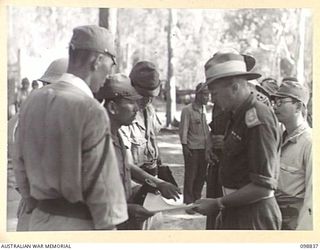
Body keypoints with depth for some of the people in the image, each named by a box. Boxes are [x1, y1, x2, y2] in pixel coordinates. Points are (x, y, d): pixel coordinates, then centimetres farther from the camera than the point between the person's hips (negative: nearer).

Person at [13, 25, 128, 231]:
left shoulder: (34, 100, 3)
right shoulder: (90, 110, -18)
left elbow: (21, 166, 10)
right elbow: (102, 181, -17)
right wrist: (109, 228, -9)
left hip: (40, 219, 7)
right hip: (78, 224, -7)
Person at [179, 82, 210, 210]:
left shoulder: (203, 110, 13)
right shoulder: (187, 110, -9)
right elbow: (183, 129, -10)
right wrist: (184, 146, -14)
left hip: (204, 148, 7)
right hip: (192, 148, -7)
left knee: (201, 175, 10)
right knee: (190, 176, 0)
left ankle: (197, 200, 22)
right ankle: (188, 203, 8)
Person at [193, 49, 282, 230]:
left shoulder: (259, 120, -19)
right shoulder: (239, 115, 11)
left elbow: (263, 186, -23)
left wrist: (218, 204, -19)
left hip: (253, 216, -9)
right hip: (234, 212, 9)